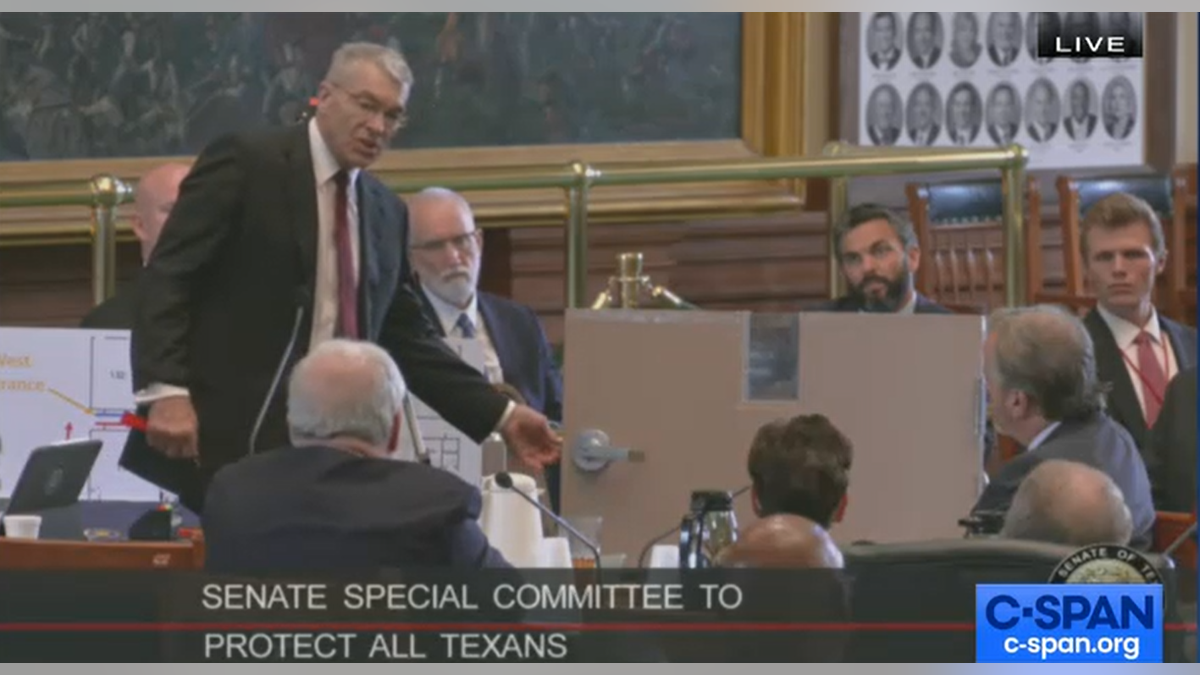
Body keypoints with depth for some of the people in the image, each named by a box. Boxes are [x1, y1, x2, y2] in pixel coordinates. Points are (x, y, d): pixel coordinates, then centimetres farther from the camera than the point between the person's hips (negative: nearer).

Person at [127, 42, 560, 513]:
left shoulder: (386, 213, 16)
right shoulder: (245, 163, -3)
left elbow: (406, 337, 20)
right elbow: (168, 276, -9)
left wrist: (501, 416, 12)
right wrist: (166, 390, -21)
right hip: (224, 437, -6)